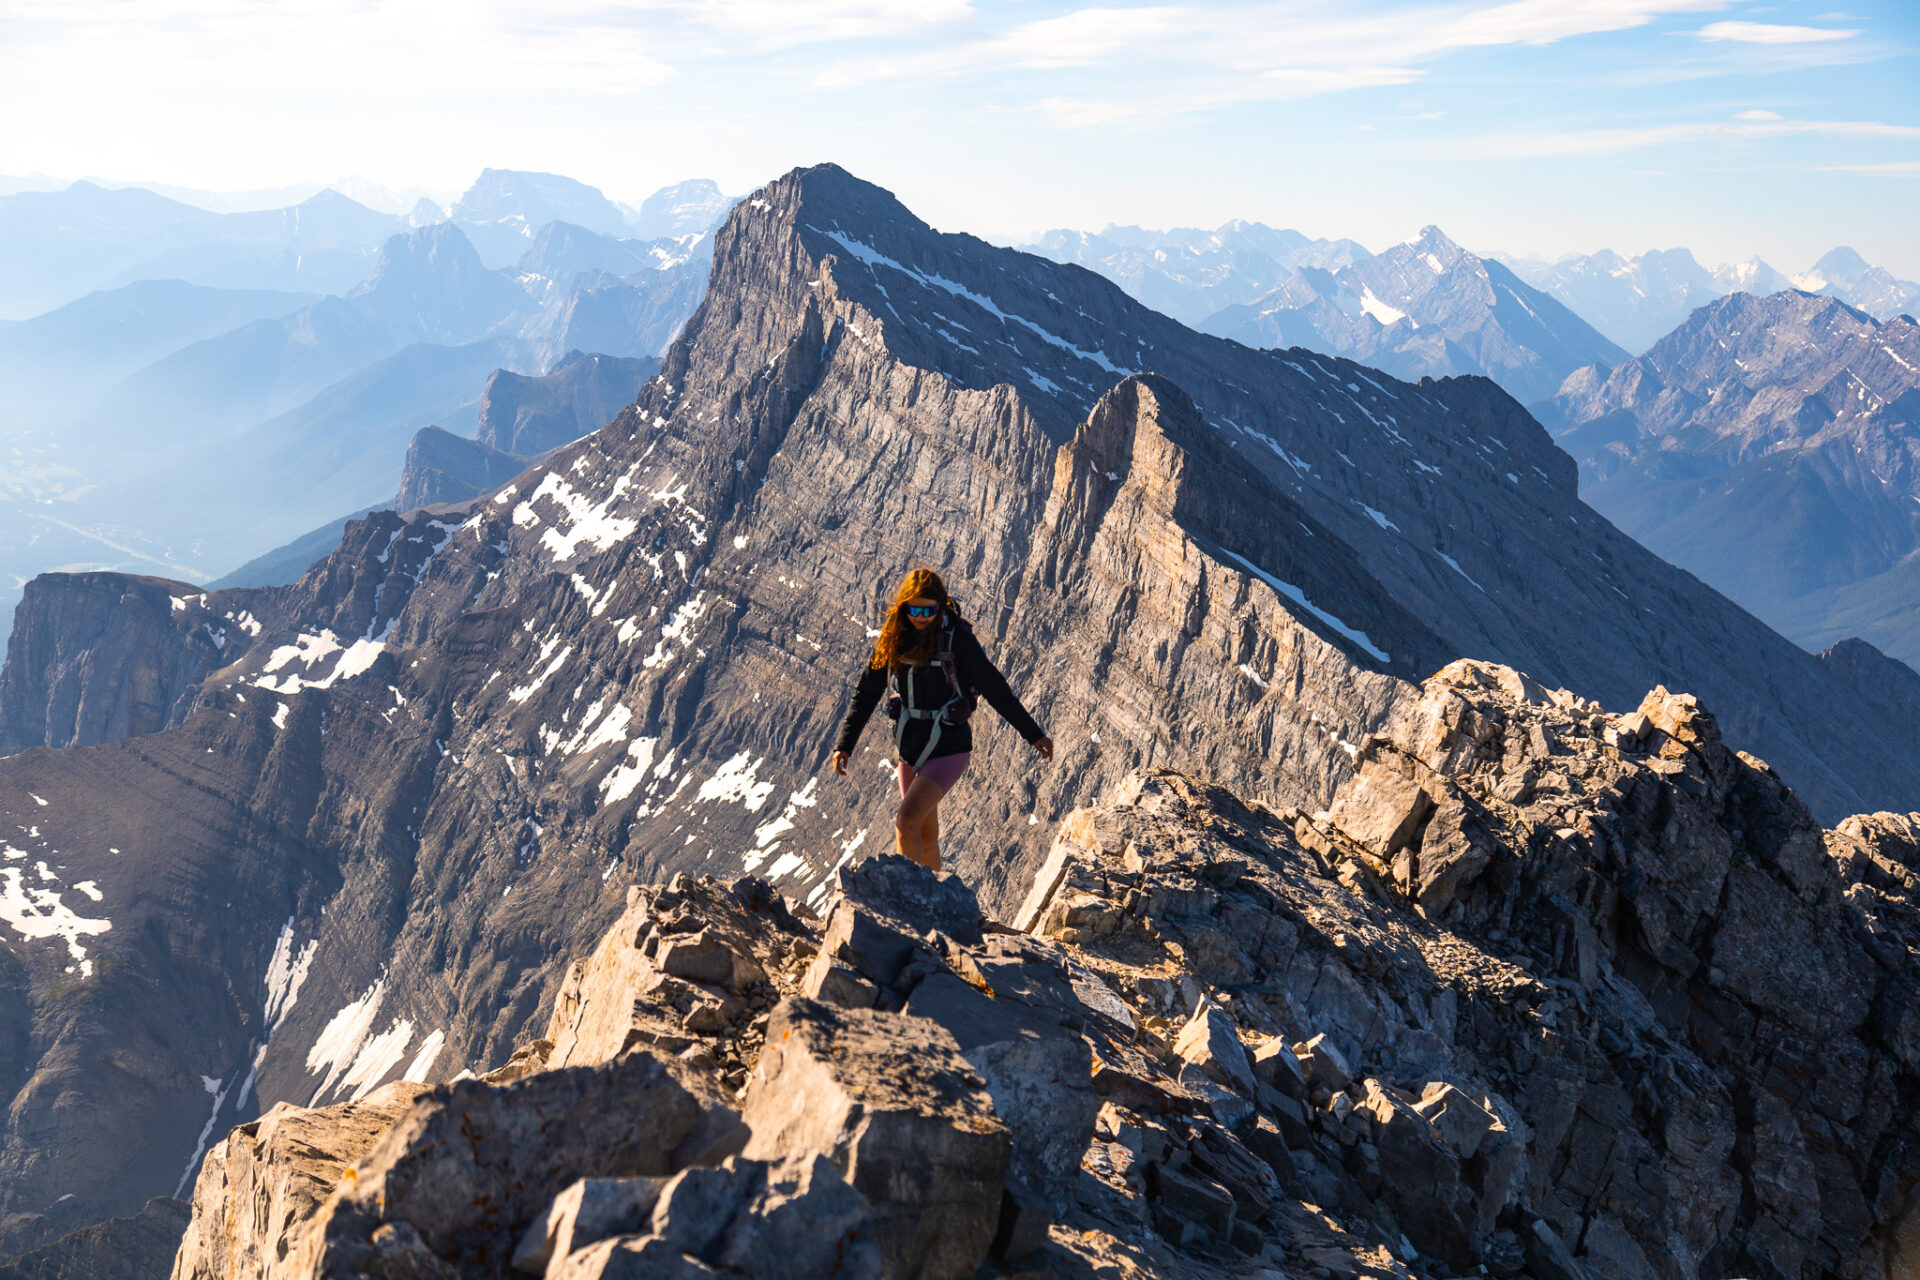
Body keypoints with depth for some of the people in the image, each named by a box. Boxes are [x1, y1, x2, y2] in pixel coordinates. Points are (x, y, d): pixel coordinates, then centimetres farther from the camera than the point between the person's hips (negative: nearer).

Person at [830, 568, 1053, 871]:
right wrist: (843, 745, -3)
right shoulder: (892, 637, -1)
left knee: (906, 823, -19)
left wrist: (1034, 735, -8)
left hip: (948, 749, -5)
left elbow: (994, 688, -11)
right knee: (926, 835, 15)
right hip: (910, 747, 5)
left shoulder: (956, 637, -15)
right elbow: (865, 693, 3)